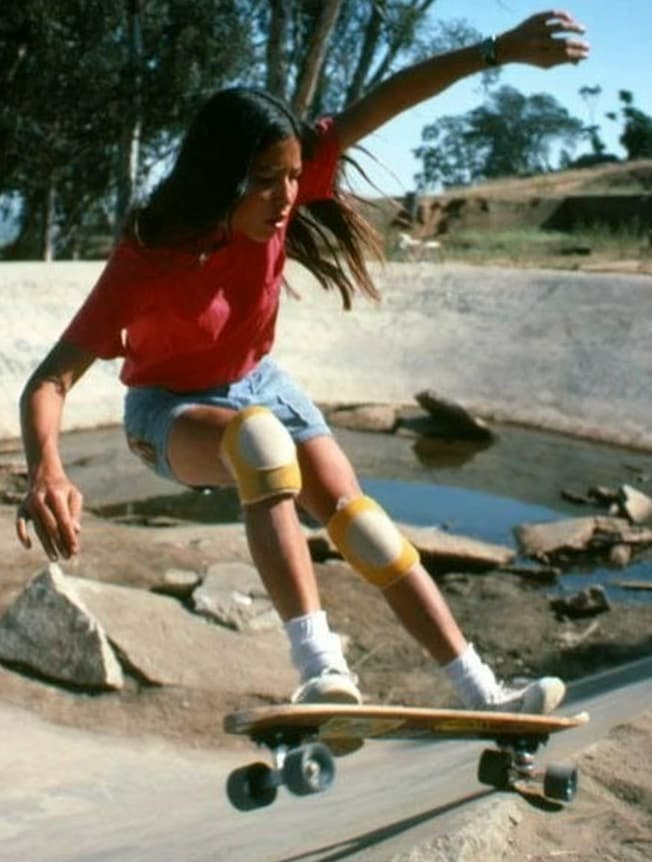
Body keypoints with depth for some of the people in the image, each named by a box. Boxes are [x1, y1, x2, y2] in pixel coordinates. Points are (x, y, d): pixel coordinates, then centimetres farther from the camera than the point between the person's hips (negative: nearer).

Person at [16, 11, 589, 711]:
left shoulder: (285, 189, -21)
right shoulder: (147, 260, -32)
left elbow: (382, 103, -25)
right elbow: (49, 382, -37)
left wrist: (498, 50, -32)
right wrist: (45, 473, -57)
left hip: (256, 383, 5)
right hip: (170, 411, -5)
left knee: (349, 506, -10)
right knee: (261, 436, -38)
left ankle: (480, 691, -6)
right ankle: (318, 666, -41)